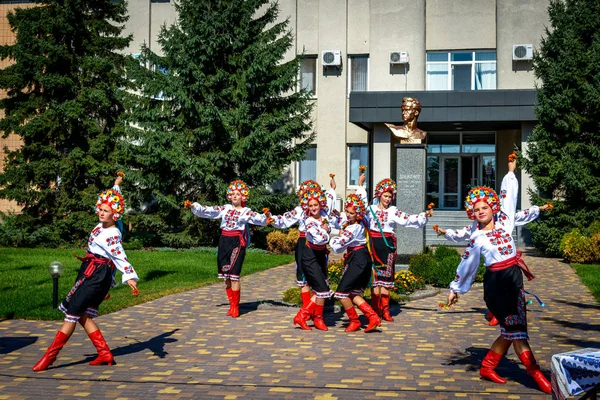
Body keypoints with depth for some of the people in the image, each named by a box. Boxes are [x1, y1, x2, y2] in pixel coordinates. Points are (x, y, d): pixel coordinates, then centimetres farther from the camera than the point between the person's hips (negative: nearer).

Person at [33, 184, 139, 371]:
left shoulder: (112, 235, -18)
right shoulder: (100, 226, 9)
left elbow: (120, 257, -26)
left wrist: (130, 277, -36)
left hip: (97, 276, -10)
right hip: (89, 273, 10)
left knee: (72, 314, -5)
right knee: (83, 315, 9)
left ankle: (50, 356, 2)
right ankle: (105, 354, 10)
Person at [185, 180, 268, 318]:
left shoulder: (246, 212, 1)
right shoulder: (225, 209, 11)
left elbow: (258, 218, -12)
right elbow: (207, 210, 7)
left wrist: (266, 216, -33)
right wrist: (193, 206, -4)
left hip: (237, 243, -4)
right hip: (224, 241, 5)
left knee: (234, 276, -8)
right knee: (226, 277, 7)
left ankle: (235, 307, 1)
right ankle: (231, 306, 17)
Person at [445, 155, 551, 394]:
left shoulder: (504, 221, 4)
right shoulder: (476, 238, -3)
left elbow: (508, 196, 8)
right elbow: (467, 266, 5)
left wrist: (511, 171, 9)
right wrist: (455, 288, 11)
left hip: (514, 278, 5)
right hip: (495, 282, -5)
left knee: (511, 330, 7)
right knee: (515, 330, -5)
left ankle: (487, 367, 20)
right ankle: (537, 375, -4)